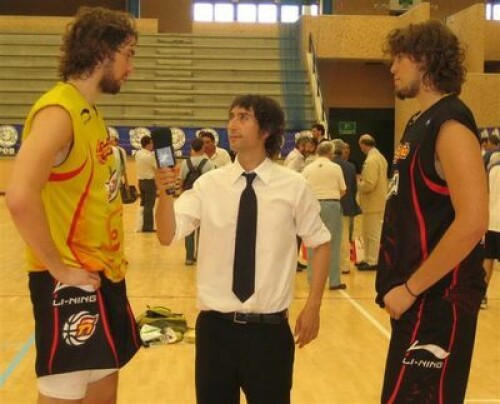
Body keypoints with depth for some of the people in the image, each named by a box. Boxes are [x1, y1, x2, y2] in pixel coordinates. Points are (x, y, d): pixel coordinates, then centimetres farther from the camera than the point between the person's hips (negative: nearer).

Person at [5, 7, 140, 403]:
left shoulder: (90, 112, 11)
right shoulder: (59, 111, -18)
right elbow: (20, 197, -31)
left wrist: (111, 257, 10)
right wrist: (58, 268, -21)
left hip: (104, 276, 9)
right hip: (71, 284, -9)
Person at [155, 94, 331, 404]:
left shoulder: (294, 186, -4)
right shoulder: (209, 183, -1)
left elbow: (321, 243, 6)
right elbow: (168, 236, -7)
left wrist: (313, 307, 2)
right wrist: (165, 194, -26)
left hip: (269, 328, -1)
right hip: (215, 326, 2)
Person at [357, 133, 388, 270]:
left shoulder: (371, 160, -20)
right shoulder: (380, 157, 12)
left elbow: (369, 184, -25)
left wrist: (357, 184, -8)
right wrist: (362, 180, 12)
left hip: (372, 203, -10)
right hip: (378, 201, 10)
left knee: (372, 234, -1)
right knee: (367, 233, 17)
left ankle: (372, 262, 7)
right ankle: (369, 259, 25)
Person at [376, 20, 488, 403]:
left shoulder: (450, 124, -16)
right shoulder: (421, 122, 13)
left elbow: (472, 222, -25)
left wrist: (410, 288, -20)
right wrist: (402, 282, 12)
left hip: (436, 297, -9)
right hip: (419, 294, 9)